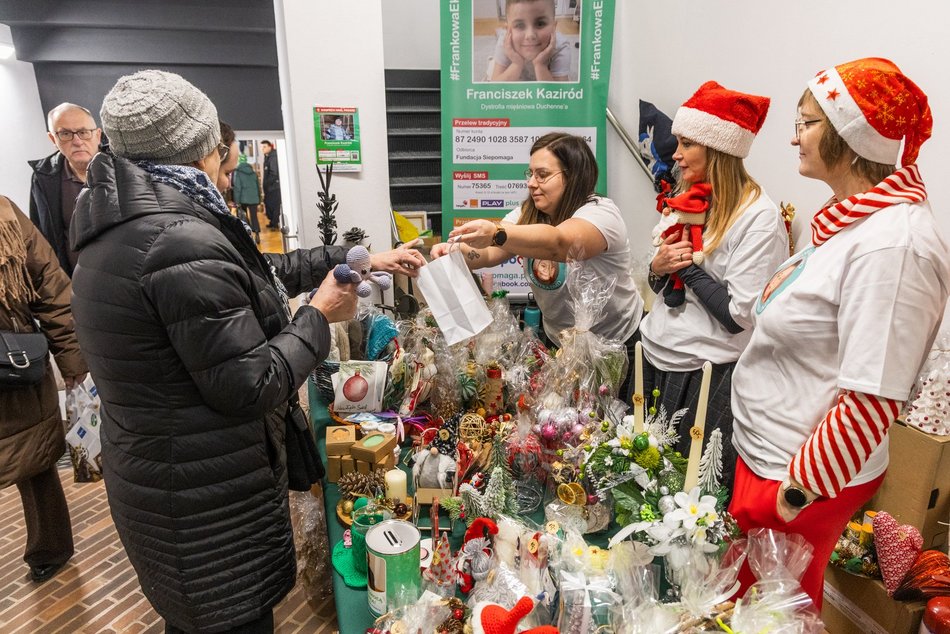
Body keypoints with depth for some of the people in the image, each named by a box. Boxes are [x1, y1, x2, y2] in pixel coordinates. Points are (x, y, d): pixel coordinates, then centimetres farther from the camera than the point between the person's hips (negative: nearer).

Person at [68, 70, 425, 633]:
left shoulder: (126, 224, 6)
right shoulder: (184, 245, -28)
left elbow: (256, 274, 9)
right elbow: (250, 387, -26)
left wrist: (357, 260, 10)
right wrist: (320, 315, -12)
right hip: (206, 501, -9)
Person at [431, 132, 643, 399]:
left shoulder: (601, 214, -23)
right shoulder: (527, 213, -3)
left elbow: (558, 243, -44)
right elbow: (490, 253, -17)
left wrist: (497, 234, -59)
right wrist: (457, 252, -38)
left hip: (615, 345, -5)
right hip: (558, 341, 5)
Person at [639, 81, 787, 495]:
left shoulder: (759, 216, -16)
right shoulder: (684, 199, 8)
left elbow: (737, 315, -20)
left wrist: (688, 263, -13)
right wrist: (658, 267, -6)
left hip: (708, 376, -7)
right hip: (654, 357, 7)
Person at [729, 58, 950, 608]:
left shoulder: (893, 243, -23)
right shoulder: (855, 218, 6)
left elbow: (870, 403, -25)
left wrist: (797, 492, -20)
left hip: (798, 480, -8)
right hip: (763, 454, 8)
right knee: (745, 601, 24)